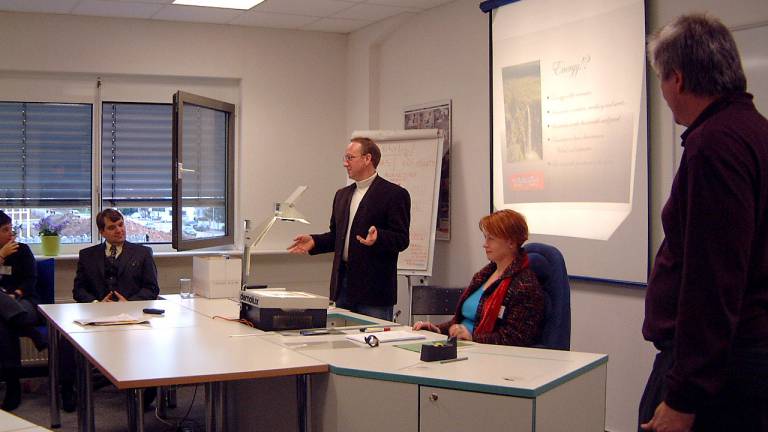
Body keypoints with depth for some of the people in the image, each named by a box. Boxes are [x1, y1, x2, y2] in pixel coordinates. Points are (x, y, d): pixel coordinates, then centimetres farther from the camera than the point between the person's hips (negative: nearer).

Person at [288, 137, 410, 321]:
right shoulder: (342, 195, 18)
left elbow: (401, 240, -11)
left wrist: (378, 237, -29)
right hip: (343, 284, 7)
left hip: (374, 287, -7)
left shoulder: (394, 194, -6)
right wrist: (314, 241, 6)